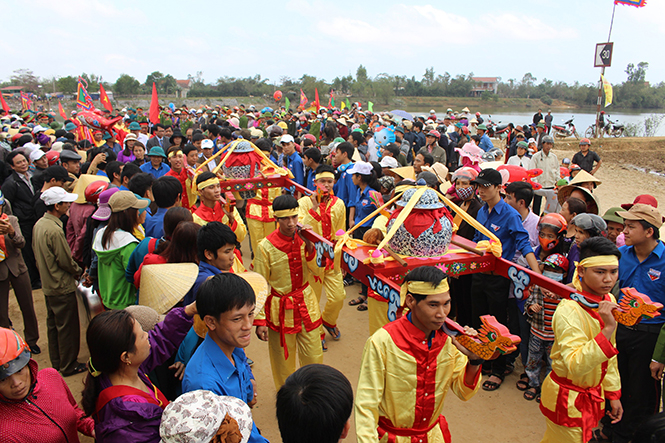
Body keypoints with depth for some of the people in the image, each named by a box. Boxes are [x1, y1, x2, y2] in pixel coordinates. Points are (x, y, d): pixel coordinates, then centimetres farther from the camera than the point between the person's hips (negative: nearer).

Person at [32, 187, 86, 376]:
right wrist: (79, 273, -3)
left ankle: (56, 363, 33)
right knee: (67, 327, 5)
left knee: (53, 325, 20)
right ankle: (68, 366, 17)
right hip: (62, 287, -9)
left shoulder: (39, 224, 3)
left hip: (48, 284, 10)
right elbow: (65, 261, -20)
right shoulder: (54, 230, -26)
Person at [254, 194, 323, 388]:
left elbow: (317, 271, 0)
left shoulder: (304, 239, -4)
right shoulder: (266, 247, -16)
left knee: (314, 357, 13)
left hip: (307, 305, 3)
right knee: (283, 360, 13)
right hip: (281, 310, -3)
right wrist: (259, 321, -9)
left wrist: (310, 248, -16)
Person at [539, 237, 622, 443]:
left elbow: (609, 355, 11)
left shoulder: (609, 301, -1)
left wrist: (613, 394, 14)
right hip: (568, 400, -7)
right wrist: (607, 329, -40)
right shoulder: (569, 310, -26)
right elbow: (575, 366, -35)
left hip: (593, 395, 7)